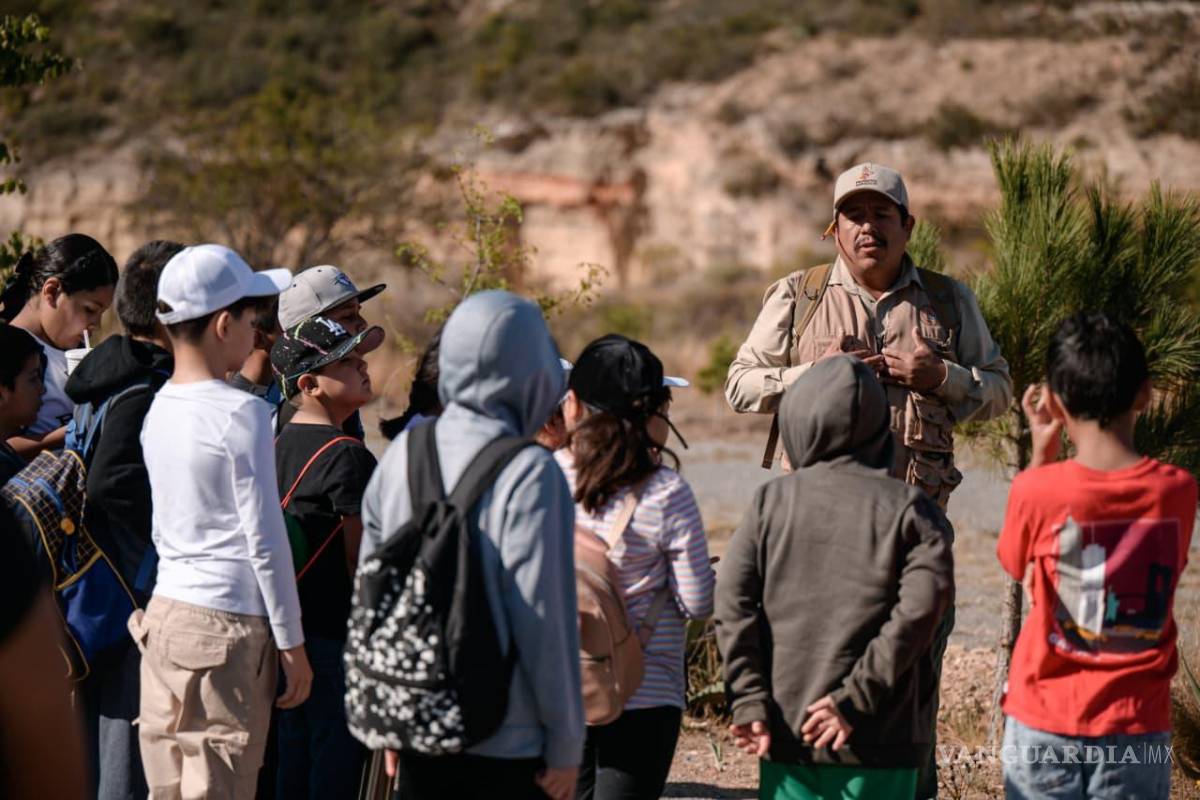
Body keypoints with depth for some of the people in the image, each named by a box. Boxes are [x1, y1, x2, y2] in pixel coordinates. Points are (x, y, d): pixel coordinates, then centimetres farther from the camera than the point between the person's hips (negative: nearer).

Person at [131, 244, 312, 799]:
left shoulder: (158, 409, 8)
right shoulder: (241, 414, -13)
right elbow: (265, 540, -12)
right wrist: (292, 643, -5)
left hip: (164, 613, 7)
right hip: (228, 627, -7)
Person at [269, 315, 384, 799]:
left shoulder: (277, 446, 8)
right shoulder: (347, 457, -17)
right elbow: (361, 558, -16)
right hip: (335, 630, -8)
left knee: (292, 754, 14)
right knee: (337, 758, -1)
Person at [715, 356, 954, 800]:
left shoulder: (770, 501, 3)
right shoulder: (909, 509, -2)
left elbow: (732, 601, -5)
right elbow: (920, 608, -14)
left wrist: (749, 700, -4)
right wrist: (856, 698, -14)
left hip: (785, 731, 2)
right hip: (878, 739, -2)